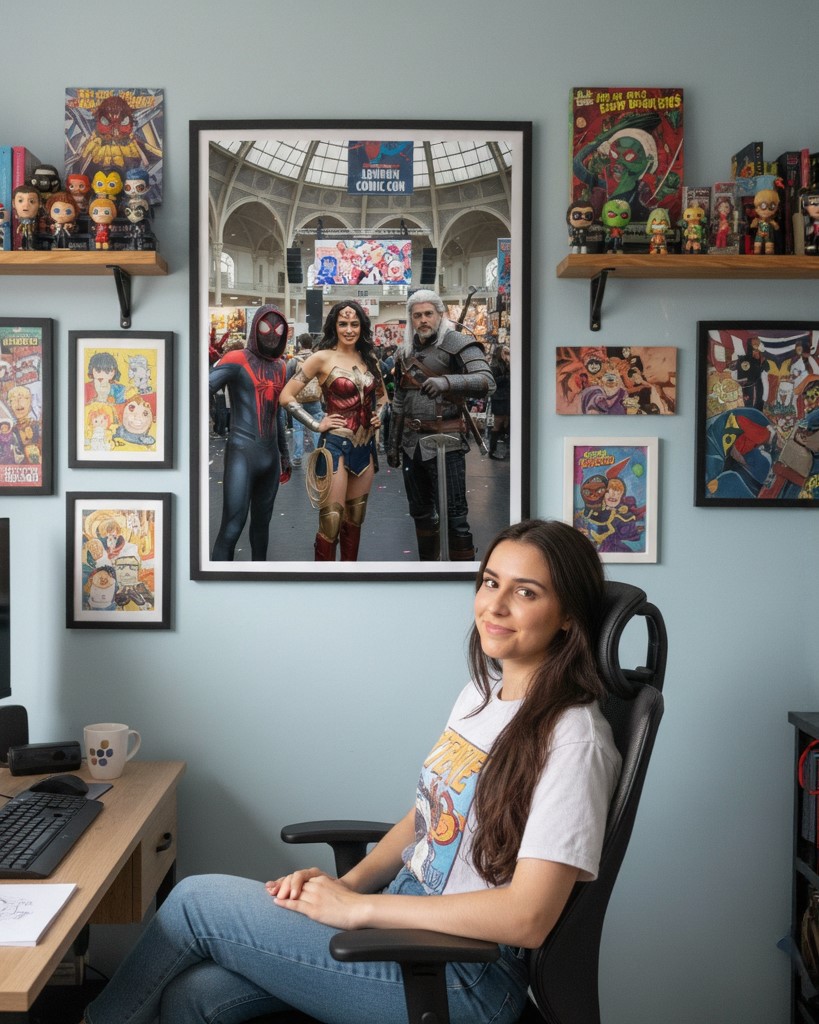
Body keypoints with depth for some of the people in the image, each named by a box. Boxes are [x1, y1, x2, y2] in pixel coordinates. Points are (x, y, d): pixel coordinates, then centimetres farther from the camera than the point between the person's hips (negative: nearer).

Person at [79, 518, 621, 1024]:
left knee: (197, 899, -7)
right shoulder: (481, 694, 9)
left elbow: (526, 916, -25)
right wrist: (351, 881, -1)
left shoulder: (572, 740, -19)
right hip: (403, 922, 7)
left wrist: (356, 907, -19)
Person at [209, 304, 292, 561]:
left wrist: (284, 453, 27)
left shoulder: (280, 366, 14)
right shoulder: (237, 360, -7)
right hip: (242, 454, -7)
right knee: (232, 527, -11)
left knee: (262, 523, 15)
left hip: (271, 455, 7)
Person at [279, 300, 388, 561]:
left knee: (355, 520, 14)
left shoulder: (369, 359, 10)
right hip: (335, 445, -6)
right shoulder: (323, 357, -6)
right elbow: (287, 396, -8)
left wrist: (380, 415, 9)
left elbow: (382, 395, 28)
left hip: (365, 447, 6)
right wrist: (316, 424, -11)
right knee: (331, 522, -6)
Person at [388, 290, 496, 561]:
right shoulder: (404, 353, 13)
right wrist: (393, 444, 21)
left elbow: (486, 382, -22)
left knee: (454, 515, -7)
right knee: (421, 512, 17)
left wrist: (447, 381, -36)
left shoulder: (458, 344, -7)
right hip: (412, 444, 7)